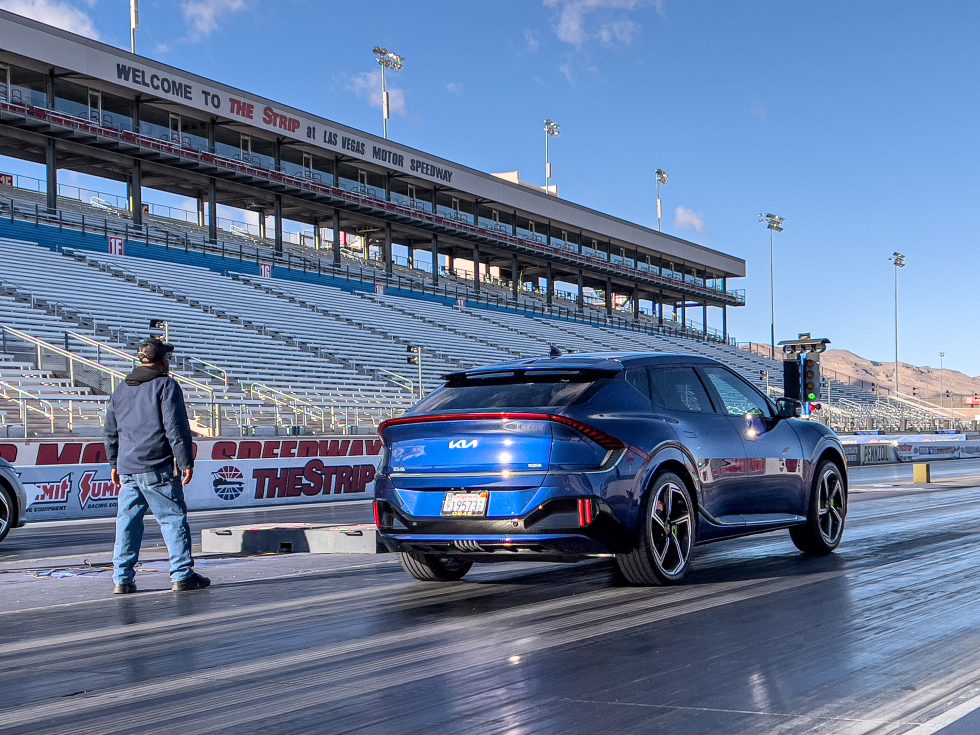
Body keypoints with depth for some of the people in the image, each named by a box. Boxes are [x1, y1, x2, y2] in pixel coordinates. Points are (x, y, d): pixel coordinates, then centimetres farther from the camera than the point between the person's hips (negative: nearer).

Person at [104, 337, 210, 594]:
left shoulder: (121, 389, 17)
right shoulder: (166, 385, -4)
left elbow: (111, 431, 21)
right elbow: (176, 428, -11)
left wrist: (115, 464, 27)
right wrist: (186, 462, -8)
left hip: (127, 469, 6)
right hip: (157, 469, -6)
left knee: (127, 522, 8)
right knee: (173, 519, -1)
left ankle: (122, 578, 8)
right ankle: (182, 575, -2)